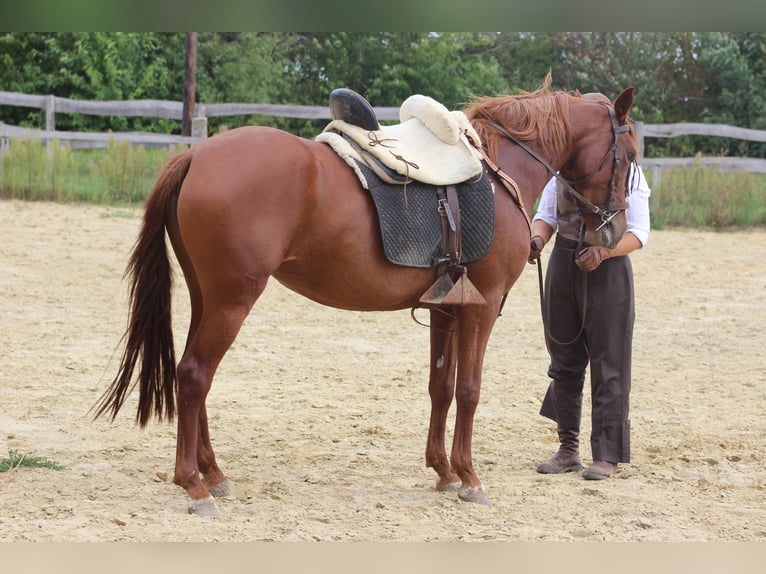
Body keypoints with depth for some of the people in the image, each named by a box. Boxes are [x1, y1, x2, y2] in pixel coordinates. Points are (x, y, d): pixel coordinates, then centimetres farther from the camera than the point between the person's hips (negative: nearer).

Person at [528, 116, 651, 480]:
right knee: (564, 361, 11)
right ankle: (568, 450, 21)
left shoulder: (628, 171, -6)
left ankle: (607, 455, 5)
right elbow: (545, 215, 8)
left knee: (608, 366, -1)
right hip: (563, 268, 5)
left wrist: (603, 251, -26)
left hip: (608, 272, -4)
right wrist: (537, 238, -14)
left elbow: (638, 234, -9)